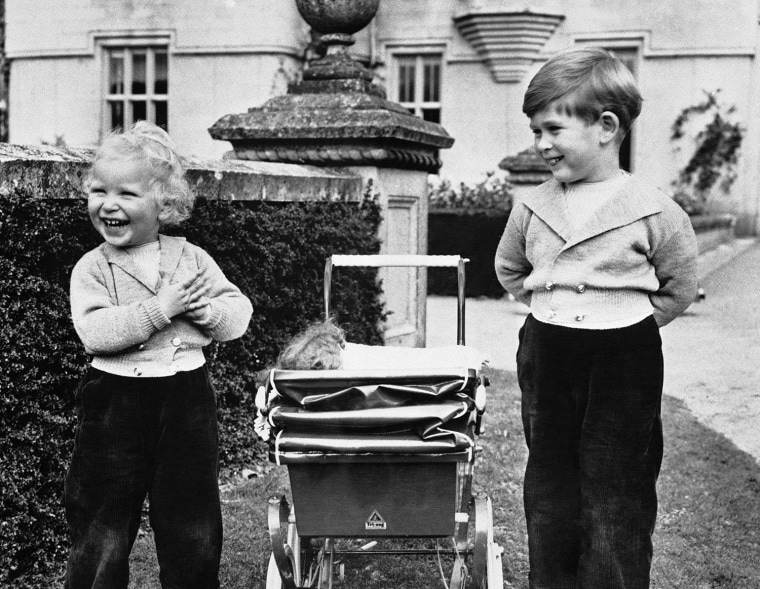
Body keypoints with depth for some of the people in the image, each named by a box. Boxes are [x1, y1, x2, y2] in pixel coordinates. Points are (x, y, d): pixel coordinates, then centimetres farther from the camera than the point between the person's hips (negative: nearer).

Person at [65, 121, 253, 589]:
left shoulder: (192, 259, 3)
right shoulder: (92, 269, -4)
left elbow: (240, 314, 3)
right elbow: (95, 333, -19)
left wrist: (206, 309, -17)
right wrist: (160, 308, -22)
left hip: (186, 397, 2)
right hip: (115, 403, -2)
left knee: (193, 527, 12)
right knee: (102, 522, 8)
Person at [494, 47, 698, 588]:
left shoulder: (654, 211, -10)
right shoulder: (533, 208, 1)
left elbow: (679, 287, 0)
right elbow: (508, 269, 18)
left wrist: (626, 320, -2)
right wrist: (549, 308, 10)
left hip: (622, 361, -4)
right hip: (545, 356, 4)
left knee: (616, 491, 5)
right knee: (549, 479, 14)